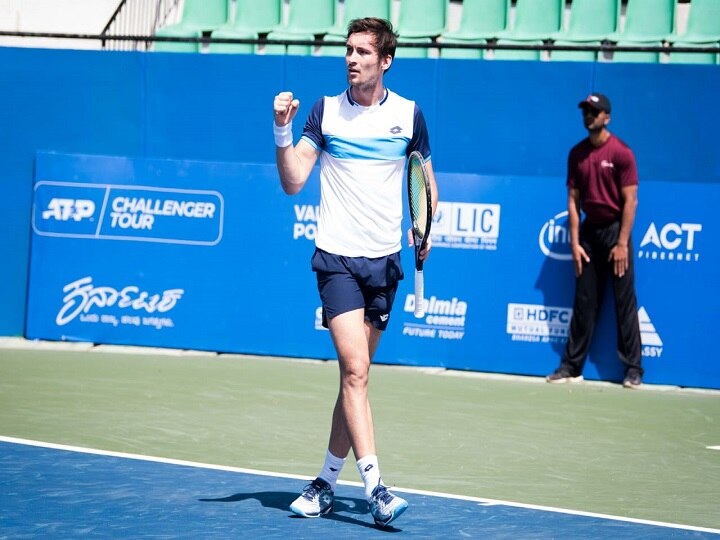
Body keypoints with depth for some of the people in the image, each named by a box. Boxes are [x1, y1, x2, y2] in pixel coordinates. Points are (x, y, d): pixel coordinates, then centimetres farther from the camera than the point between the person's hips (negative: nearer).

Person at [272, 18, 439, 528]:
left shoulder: (409, 114, 4)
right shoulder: (325, 110, 1)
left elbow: (426, 181, 13)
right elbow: (293, 182, -1)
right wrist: (283, 131, -15)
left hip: (384, 260, 3)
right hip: (337, 257, -2)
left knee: (355, 374, 8)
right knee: (355, 370, -14)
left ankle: (327, 482, 20)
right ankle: (375, 488, -18)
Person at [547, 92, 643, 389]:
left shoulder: (621, 153, -8)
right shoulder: (577, 154, 6)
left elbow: (630, 201, -9)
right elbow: (573, 200, 8)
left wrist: (622, 244, -13)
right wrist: (575, 242, 1)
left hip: (615, 230, -4)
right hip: (589, 231, 4)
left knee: (625, 302, -3)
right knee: (584, 303, 7)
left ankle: (633, 368, 2)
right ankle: (572, 366, 11)